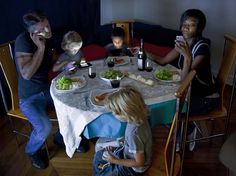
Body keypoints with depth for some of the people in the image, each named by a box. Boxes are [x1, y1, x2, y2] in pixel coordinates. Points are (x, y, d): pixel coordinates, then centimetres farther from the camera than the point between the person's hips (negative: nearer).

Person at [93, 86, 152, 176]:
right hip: (127, 152, 8)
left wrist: (115, 160, -21)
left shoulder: (133, 133, -39)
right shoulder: (138, 119, -16)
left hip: (132, 168, -8)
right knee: (98, 156, 18)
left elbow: (139, 162, -27)